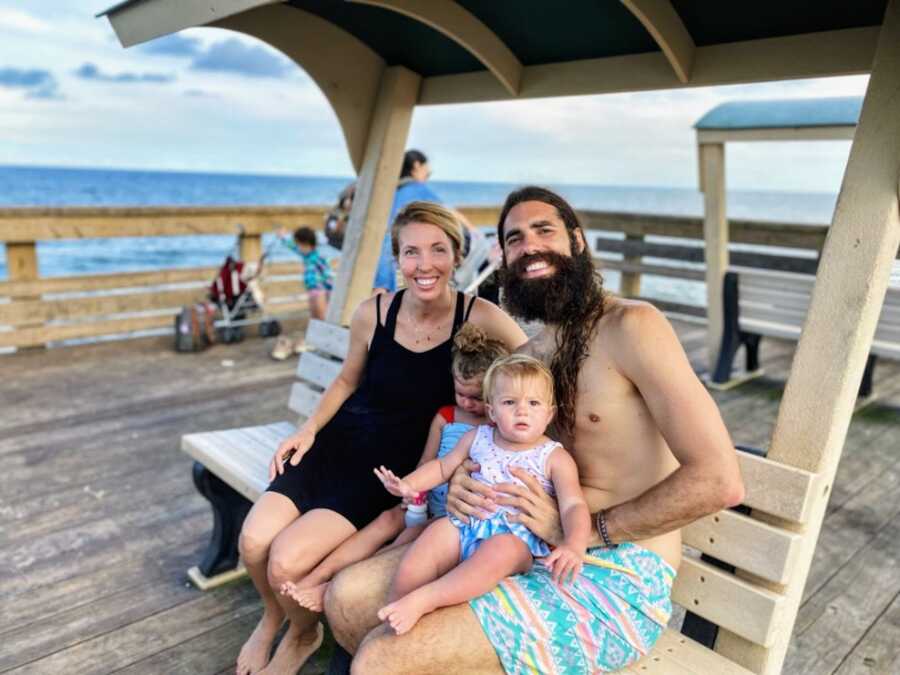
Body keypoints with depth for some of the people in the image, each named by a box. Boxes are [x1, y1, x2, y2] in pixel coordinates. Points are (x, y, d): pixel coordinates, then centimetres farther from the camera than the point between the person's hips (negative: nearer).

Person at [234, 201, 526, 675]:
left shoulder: (480, 319, -16)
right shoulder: (373, 313, -7)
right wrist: (309, 428, -2)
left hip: (396, 464, -3)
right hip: (339, 441, 3)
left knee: (287, 561, -19)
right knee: (254, 540, -13)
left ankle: (303, 633, 20)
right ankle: (272, 617, 25)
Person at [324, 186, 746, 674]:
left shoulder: (632, 326, -14)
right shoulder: (530, 353, 11)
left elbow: (719, 481, -21)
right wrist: (462, 480, -1)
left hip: (618, 583, -7)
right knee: (347, 598, 1)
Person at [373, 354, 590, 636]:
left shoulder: (556, 458, 1)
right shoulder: (478, 437, 13)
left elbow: (574, 506, -7)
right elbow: (444, 466, 23)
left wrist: (573, 546, -27)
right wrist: (409, 483, 6)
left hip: (515, 537, -4)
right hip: (464, 524, 4)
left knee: (498, 552, -39)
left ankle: (421, 601, -38)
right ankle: (390, 629, -4)